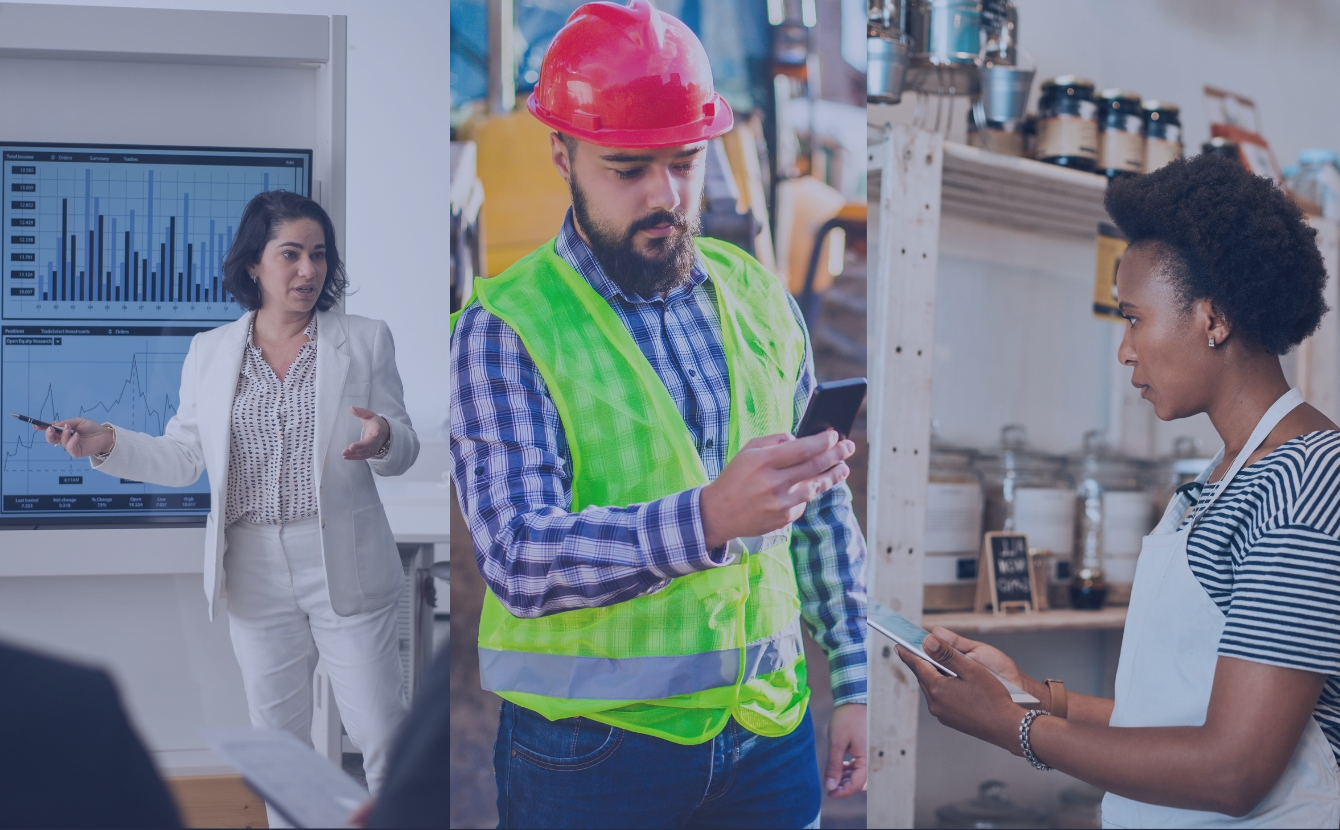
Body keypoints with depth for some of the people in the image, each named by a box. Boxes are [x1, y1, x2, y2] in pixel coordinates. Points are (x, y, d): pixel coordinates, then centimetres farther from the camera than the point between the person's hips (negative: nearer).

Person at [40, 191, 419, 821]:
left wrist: (383, 440, -23)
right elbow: (182, 458, 8)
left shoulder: (365, 340, 0)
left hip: (345, 571, -2)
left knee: (381, 733, 2)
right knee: (278, 738, 15)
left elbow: (403, 451, 1)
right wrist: (109, 443, -8)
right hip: (256, 574, 2)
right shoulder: (210, 351, 5)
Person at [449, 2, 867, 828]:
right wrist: (707, 519, -36)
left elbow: (823, 509, 12)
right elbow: (520, 559, -23)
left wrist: (852, 681, 9)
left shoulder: (758, 297, 5)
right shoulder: (507, 330, -11)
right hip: (591, 753, -4)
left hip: (771, 734, 4)